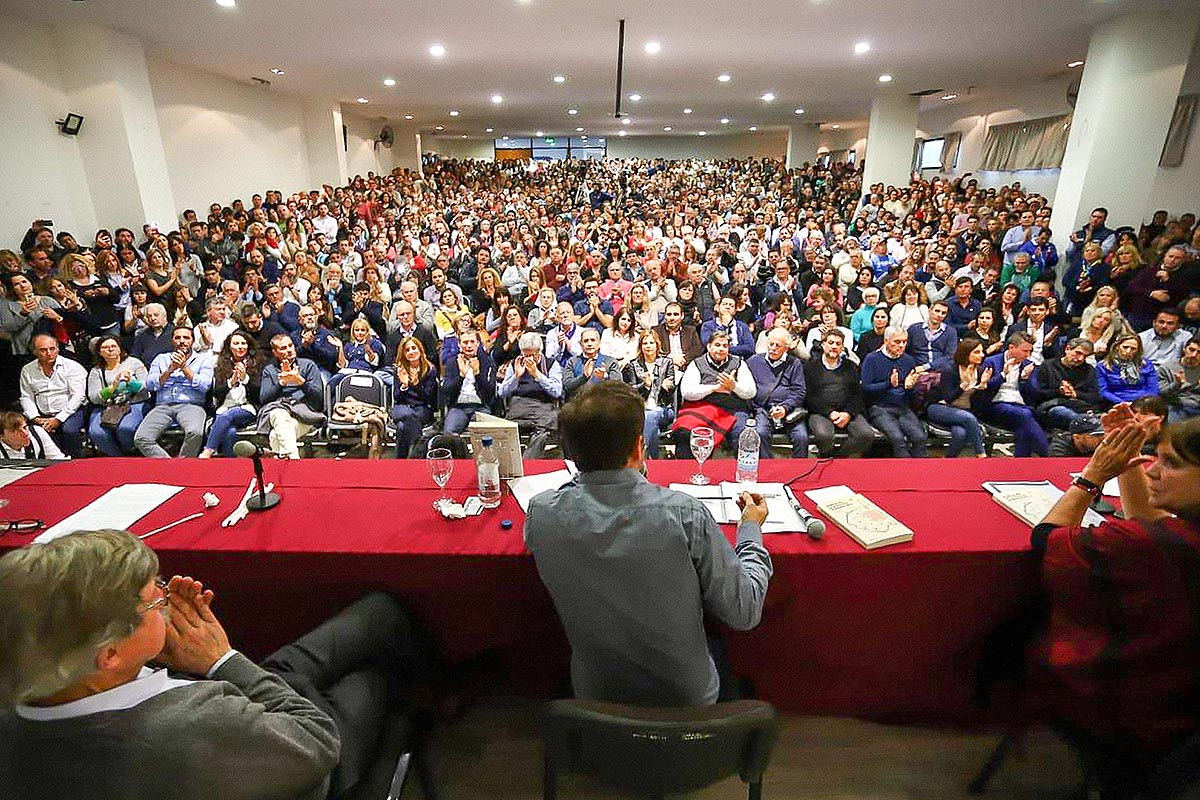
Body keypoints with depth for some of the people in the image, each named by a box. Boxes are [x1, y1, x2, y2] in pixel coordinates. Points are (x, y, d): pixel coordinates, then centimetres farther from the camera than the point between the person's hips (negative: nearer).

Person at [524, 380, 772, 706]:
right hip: (688, 698, -1)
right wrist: (751, 529, -1)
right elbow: (744, 614, -16)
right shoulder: (684, 514, -29)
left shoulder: (541, 513, -21)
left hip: (594, 696, 2)